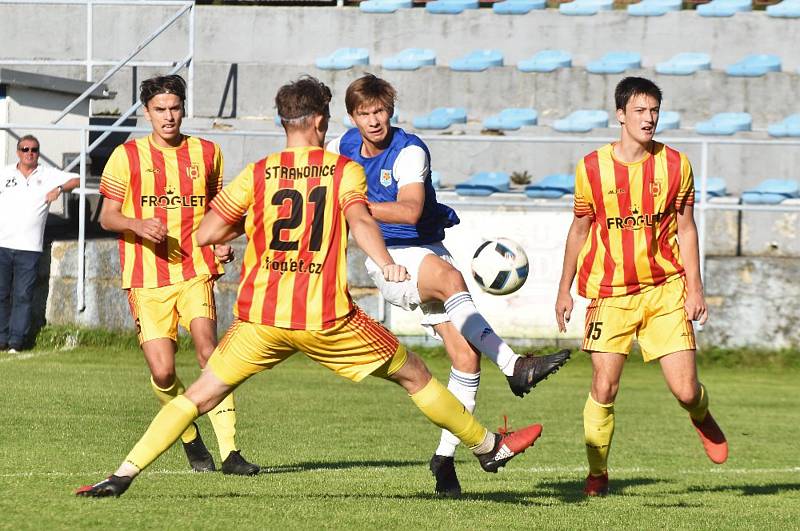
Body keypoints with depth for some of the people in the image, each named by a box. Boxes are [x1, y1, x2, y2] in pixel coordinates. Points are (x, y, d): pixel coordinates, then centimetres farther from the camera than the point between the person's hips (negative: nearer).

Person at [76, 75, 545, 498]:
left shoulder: (257, 175, 6)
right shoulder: (344, 170, 2)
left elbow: (206, 234, 5)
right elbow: (360, 222, -18)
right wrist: (386, 263, -32)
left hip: (261, 319, 2)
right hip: (327, 318, -2)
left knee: (198, 397, 8)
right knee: (414, 375, 15)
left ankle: (124, 475, -4)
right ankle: (488, 448, 25)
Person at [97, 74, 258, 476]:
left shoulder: (206, 153, 10)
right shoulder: (127, 156, 3)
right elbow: (107, 216, 5)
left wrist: (223, 242, 5)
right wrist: (138, 224, -16)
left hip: (195, 270, 0)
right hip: (146, 277, 0)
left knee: (207, 349, -20)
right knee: (162, 371, -9)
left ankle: (229, 450, -21)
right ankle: (191, 440, 18)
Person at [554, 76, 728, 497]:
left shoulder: (675, 165, 0)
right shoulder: (592, 167, -2)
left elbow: (685, 229, 7)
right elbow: (580, 229, 10)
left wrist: (694, 287, 0)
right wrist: (565, 289, 12)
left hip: (665, 290, 0)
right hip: (611, 293, 0)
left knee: (685, 390, -5)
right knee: (604, 388, -8)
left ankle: (702, 418, 32)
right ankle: (597, 473, 10)